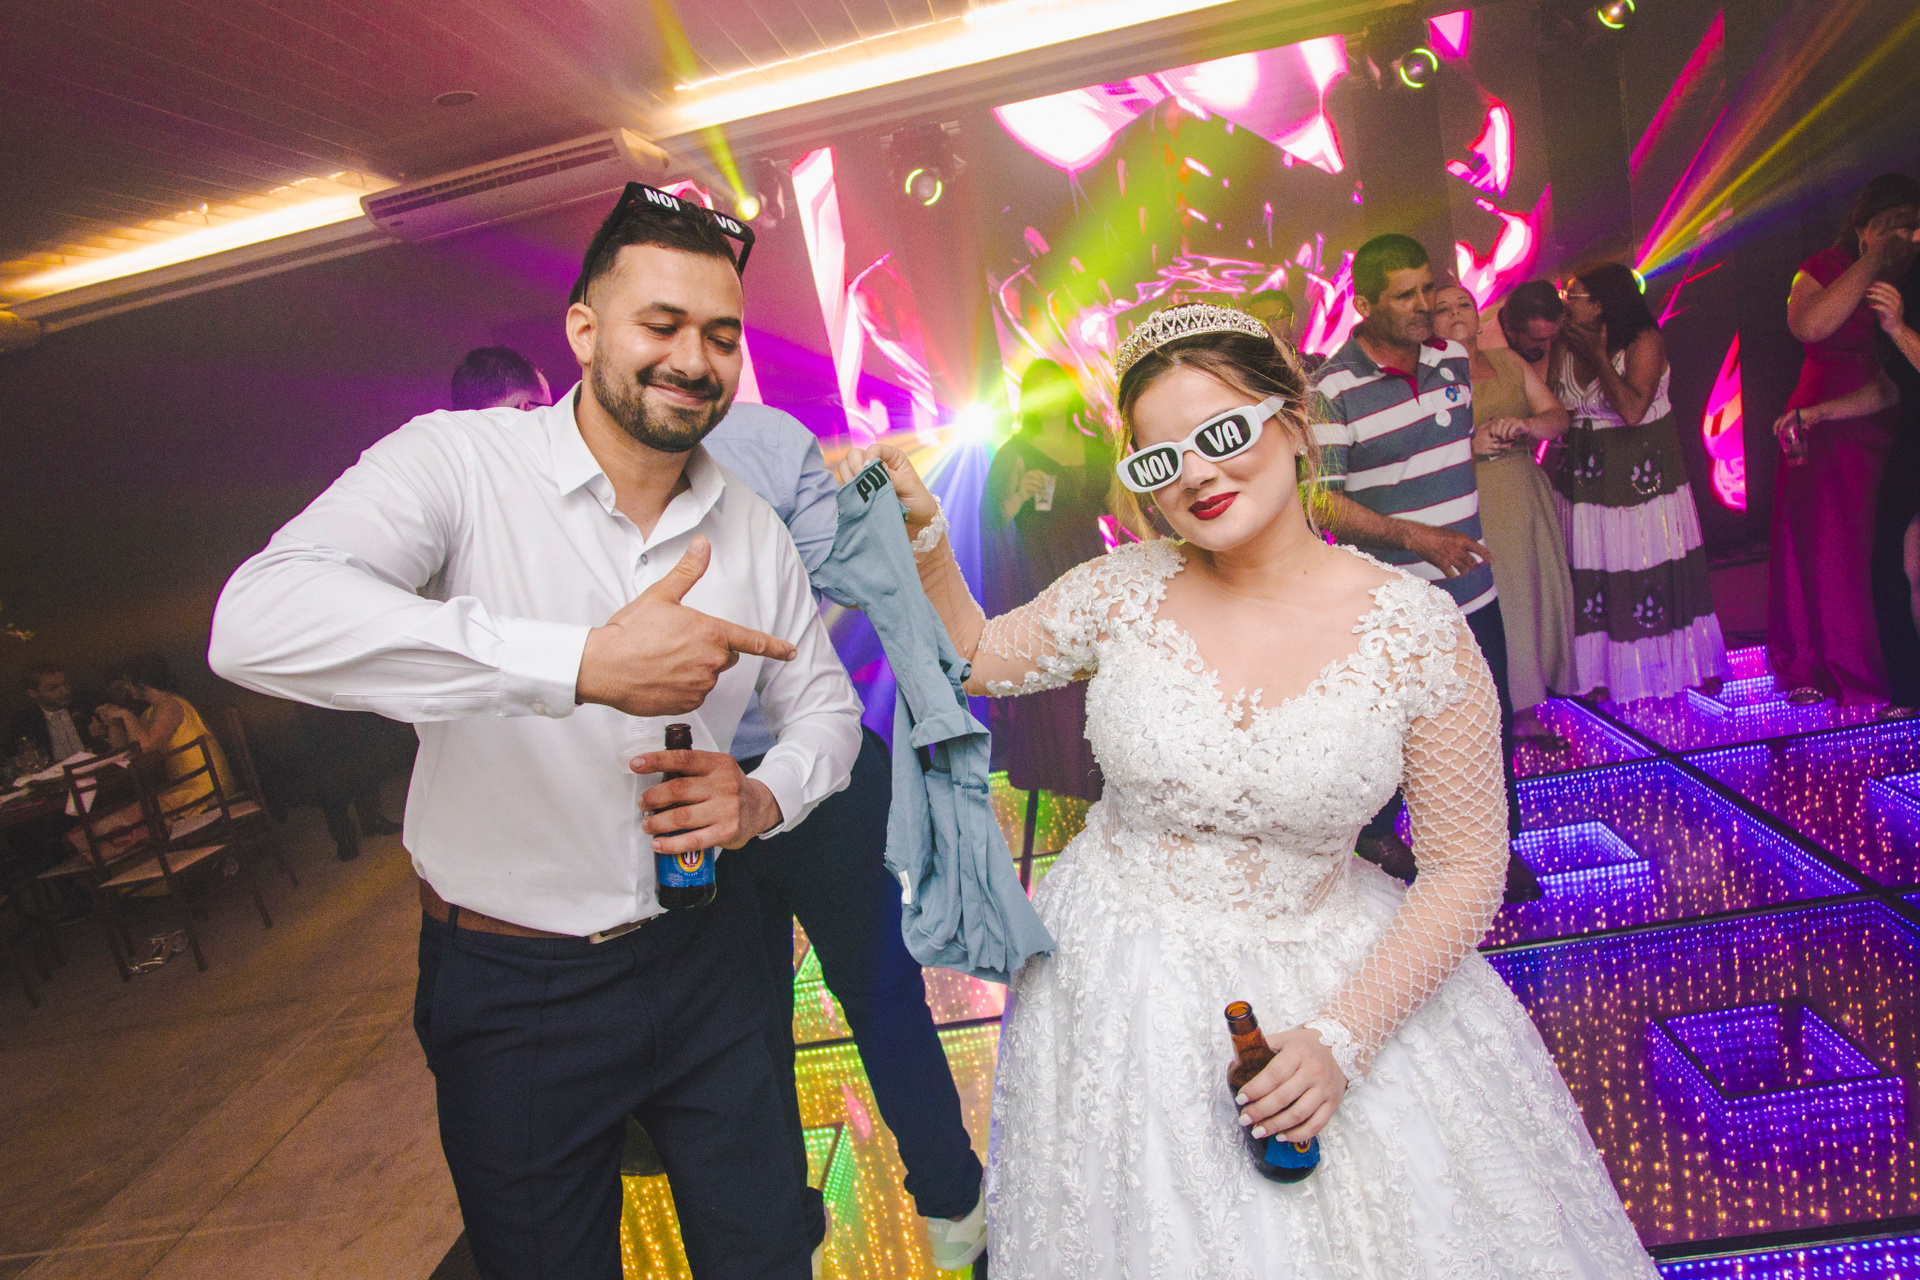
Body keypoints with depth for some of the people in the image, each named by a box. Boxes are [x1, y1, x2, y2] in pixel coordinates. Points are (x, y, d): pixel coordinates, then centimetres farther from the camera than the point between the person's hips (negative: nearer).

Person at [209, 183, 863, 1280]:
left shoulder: (751, 527, -2)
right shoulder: (460, 462, -15)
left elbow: (824, 703, 9)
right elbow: (258, 622, -33)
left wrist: (763, 798, -13)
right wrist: (585, 662, -39)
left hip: (706, 957, 4)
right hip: (511, 986, -3)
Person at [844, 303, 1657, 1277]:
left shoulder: (1418, 630, -16)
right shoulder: (1126, 591, -11)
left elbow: (1466, 867, -9)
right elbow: (973, 658, 4)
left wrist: (1345, 1035, -16)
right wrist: (921, 534, -11)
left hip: (1330, 976, -1)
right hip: (1121, 979, 2)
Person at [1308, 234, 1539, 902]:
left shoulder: (1455, 357, 4)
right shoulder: (1331, 389, -16)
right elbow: (1322, 501, -19)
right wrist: (1418, 536, -23)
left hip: (1471, 589, 6)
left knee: (1490, 722, 15)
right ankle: (1375, 832, 37)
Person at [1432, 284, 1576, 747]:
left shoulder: (1507, 361, 15)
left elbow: (1558, 416, 9)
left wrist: (1526, 424, -12)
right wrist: (1471, 444, -21)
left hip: (1527, 497, 6)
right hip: (1471, 505, -5)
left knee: (1535, 593, 6)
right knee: (1490, 608, -7)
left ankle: (1526, 712, 19)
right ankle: (1510, 716, 6)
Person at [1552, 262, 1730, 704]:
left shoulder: (1644, 342, -12)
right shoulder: (1564, 345, 1)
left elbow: (1632, 409, -25)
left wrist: (1597, 354, -20)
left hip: (1642, 471, -4)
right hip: (1587, 476, 4)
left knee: (1656, 565, 4)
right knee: (1592, 571, 4)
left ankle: (1692, 663, 24)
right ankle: (1601, 671, 17)